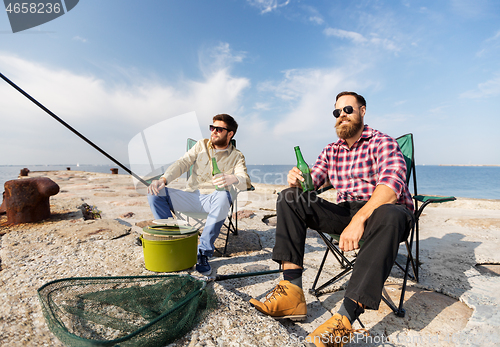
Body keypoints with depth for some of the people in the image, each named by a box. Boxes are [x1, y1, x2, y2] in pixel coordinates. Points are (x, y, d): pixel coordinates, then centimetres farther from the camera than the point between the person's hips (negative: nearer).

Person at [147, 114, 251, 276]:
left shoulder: (236, 156, 3)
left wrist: (235, 179, -40)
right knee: (155, 193, -17)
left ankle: (204, 252, -26)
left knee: (223, 197, -38)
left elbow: (245, 181, -13)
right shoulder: (202, 145, 11)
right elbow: (182, 163, 2)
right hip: (191, 196, 3)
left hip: (213, 199, -2)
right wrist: (163, 179, -17)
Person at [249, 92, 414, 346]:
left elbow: (392, 183, -22)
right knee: (289, 199, -12)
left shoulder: (382, 143, -4)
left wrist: (359, 220, -36)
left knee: (389, 217, -40)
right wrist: (296, 181, -21)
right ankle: (292, 292, -23)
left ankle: (345, 318, -40)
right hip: (345, 211, 5)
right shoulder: (331, 151, 14)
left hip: (381, 209, -4)